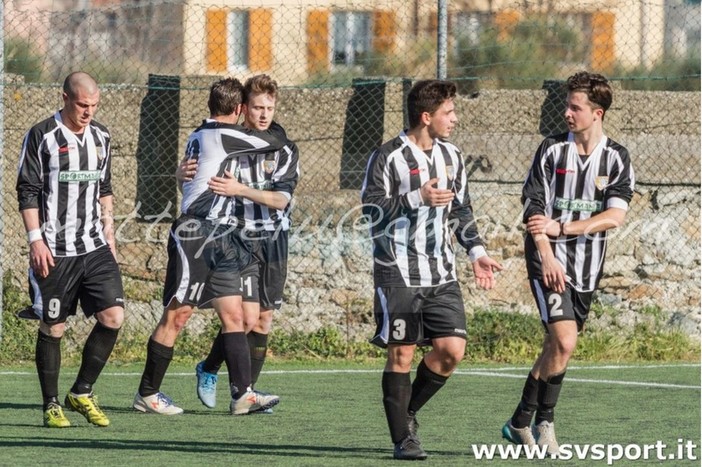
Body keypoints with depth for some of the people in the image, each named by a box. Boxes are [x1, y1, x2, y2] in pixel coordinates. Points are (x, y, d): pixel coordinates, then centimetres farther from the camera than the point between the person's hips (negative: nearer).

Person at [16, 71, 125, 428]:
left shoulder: (100, 137, 11)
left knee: (113, 316, -8)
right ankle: (51, 405, 12)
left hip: (95, 248, 5)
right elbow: (27, 191, -5)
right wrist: (36, 241, -12)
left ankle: (81, 393, 6)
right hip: (54, 252, -5)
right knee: (53, 328, 1)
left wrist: (109, 237, 18)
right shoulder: (41, 137, -5)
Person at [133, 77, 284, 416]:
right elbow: (275, 141, -2)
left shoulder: (200, 135, 16)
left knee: (233, 314, 2)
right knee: (176, 316, -3)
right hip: (193, 236, -9)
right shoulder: (224, 135, -11)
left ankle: (242, 393, -3)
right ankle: (147, 394, 4)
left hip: (216, 240, 9)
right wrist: (273, 128, 17)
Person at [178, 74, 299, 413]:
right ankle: (209, 369, 9)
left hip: (273, 242, 3)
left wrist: (240, 190, -27)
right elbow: (191, 175, 8)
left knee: (264, 319, 4)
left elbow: (281, 198, -12)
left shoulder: (285, 150, 0)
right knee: (248, 315, -14)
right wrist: (183, 173, -17)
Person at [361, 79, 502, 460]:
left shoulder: (451, 156, 12)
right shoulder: (388, 157, -9)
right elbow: (371, 208, -13)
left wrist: (476, 252, 9)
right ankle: (403, 439, 5)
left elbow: (462, 210, 19)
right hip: (399, 274, -6)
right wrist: (418, 198, -22)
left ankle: (407, 412, 18)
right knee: (401, 354, -3)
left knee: (451, 349, -4)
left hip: (441, 273, 6)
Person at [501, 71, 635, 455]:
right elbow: (534, 210, -3)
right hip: (549, 261, -3)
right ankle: (542, 422, -4)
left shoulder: (616, 158, 1)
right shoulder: (551, 150, -1)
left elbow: (615, 216, -10)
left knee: (557, 345, 8)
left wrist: (561, 228, -16)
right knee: (564, 341, -17)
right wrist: (547, 257, -15)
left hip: (587, 267, 3)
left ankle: (522, 423, 20)